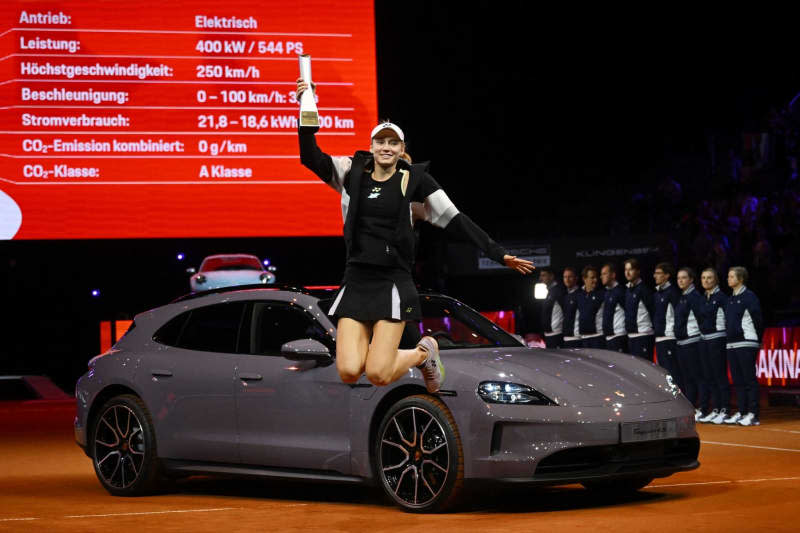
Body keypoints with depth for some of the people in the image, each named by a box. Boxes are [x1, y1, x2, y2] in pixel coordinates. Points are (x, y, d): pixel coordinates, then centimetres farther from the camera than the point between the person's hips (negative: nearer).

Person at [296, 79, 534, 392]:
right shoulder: (354, 173, 8)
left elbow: (455, 222, 2)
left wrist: (498, 254, -2)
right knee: (349, 372, -11)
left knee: (378, 375, -13)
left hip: (393, 282, -3)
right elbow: (311, 158, -2)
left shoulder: (414, 179, 2)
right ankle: (375, 349, 24)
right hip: (355, 282, 3)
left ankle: (424, 354, 19)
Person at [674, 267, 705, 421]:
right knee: (687, 378, 11)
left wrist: (701, 337, -14)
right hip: (681, 342, 9)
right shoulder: (681, 297, 17)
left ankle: (703, 410, -6)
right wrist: (678, 334, 16)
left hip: (692, 341, -9)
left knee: (698, 376, -7)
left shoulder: (695, 296, -9)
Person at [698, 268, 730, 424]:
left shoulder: (721, 297, -9)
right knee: (709, 376, 9)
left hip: (717, 339, -8)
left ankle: (725, 410, -3)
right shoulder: (703, 298, 14)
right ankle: (716, 410, 14)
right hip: (704, 339, 8)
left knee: (720, 376, -6)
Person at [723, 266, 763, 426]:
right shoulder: (730, 299, 17)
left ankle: (753, 414, -8)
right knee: (737, 380, 9)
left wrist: (757, 341, -4)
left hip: (746, 344, -8)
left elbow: (758, 320, -7)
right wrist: (730, 336, 15)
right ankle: (741, 412, 13)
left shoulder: (749, 296, -7)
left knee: (750, 379, -8)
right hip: (732, 345, 8)